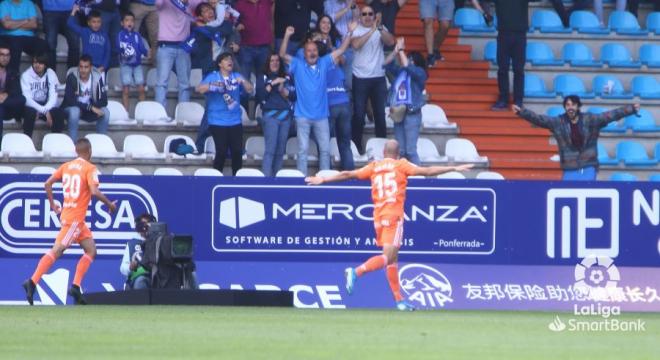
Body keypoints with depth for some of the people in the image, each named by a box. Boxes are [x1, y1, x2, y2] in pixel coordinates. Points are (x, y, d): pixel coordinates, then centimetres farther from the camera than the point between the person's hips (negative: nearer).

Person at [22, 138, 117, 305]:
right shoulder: (90, 168, -8)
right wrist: (109, 204, -5)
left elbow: (48, 184, 9)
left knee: (91, 250, 10)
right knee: (56, 250, -12)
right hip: (75, 218, -8)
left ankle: (76, 286, 1)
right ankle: (32, 282, -20)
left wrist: (52, 204, 17)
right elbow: (94, 191, -19)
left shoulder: (66, 166, 12)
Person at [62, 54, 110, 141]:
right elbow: (70, 100, -28)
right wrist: (90, 107, -35)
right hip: (70, 109, -3)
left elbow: (104, 101, -11)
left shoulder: (97, 77, -11)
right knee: (74, 111, -36)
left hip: (89, 111, 3)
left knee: (105, 112, -23)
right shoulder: (72, 77, -20)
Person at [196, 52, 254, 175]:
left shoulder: (237, 77, 11)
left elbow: (250, 89, 4)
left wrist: (243, 81, -16)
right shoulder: (213, 77, 1)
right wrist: (213, 85, -27)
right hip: (218, 122, -4)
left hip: (235, 122, 4)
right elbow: (199, 89, -11)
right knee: (221, 152, -7)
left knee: (237, 151, 1)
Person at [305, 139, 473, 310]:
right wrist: (454, 168, 4)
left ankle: (399, 300, 10)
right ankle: (356, 272, -30)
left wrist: (323, 180, 21)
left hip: (378, 217, 5)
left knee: (393, 259, 10)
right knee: (388, 257, -10)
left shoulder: (374, 167, 13)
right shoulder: (401, 165, 4)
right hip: (394, 216, -5)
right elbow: (427, 171, 0)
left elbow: (348, 174, 12)